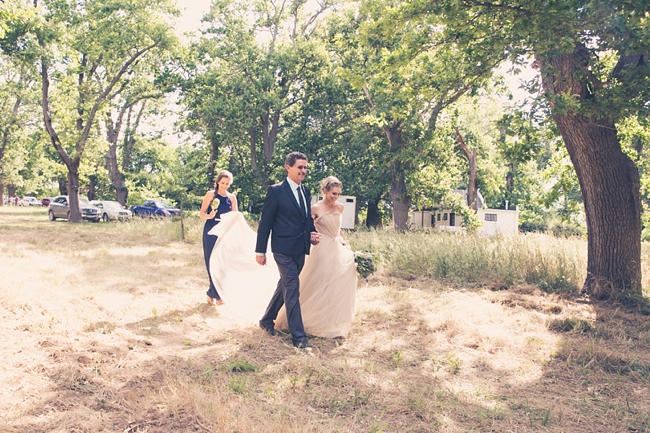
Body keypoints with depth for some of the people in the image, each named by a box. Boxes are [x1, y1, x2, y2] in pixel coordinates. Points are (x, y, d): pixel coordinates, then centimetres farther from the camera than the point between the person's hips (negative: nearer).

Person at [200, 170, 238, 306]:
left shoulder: (232, 197, 9)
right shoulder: (210, 195, -1)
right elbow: (201, 213, -3)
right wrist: (209, 216, -23)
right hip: (211, 232, -3)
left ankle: (212, 294, 14)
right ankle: (216, 294, 5)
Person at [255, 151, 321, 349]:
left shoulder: (305, 191, 11)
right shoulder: (276, 191, -10)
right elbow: (265, 222, -9)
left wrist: (312, 233, -3)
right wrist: (260, 251, -9)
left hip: (300, 250, 7)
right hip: (284, 249, -7)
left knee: (285, 286, 18)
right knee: (292, 290, -6)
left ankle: (267, 320, 37)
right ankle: (298, 336, 0)